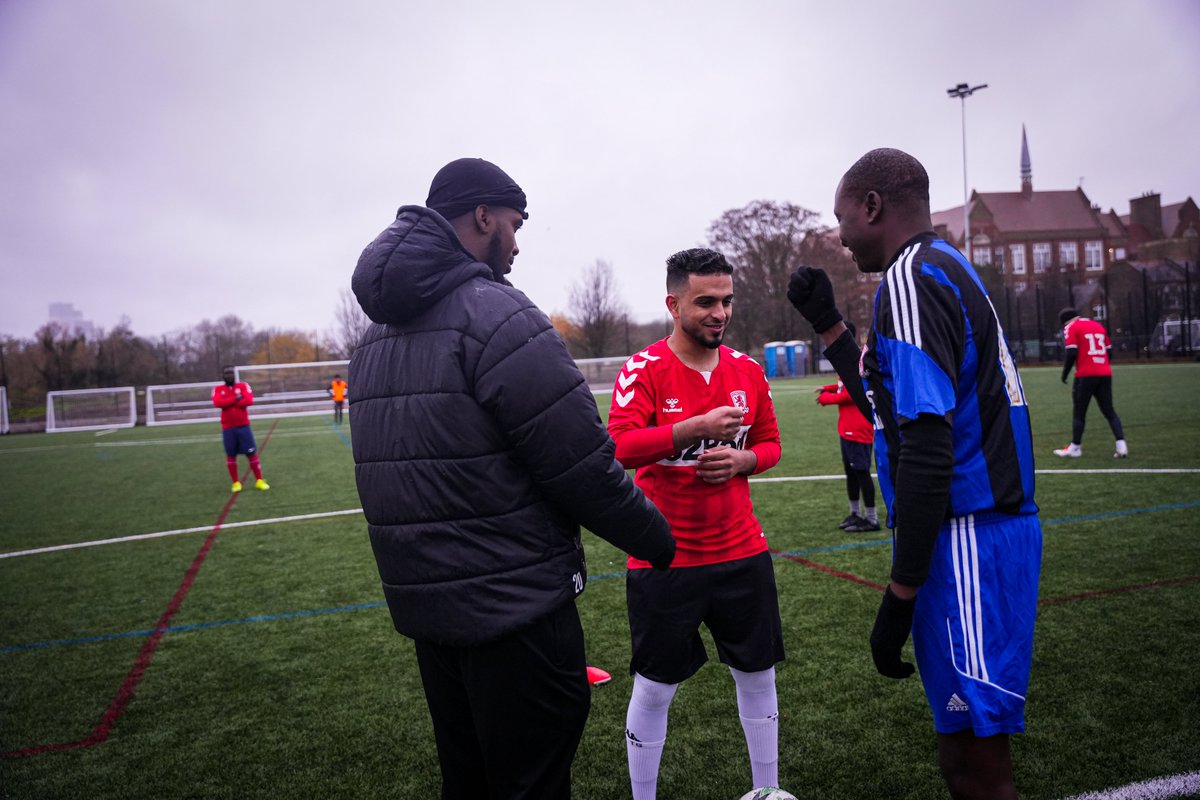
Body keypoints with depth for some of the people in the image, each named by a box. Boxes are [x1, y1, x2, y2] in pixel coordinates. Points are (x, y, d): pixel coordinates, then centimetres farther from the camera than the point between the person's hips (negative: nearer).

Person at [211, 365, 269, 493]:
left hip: (243, 426, -1)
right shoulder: (218, 389, 4)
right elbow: (218, 403, -15)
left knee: (252, 453, 0)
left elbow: (249, 401, -14)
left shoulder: (243, 385, 3)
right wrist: (235, 398, -15)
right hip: (228, 428, 1)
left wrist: (228, 403, -11)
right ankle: (236, 482, 17)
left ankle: (259, 481, 8)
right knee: (230, 455, 6)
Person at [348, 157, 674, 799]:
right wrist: (653, 536, -3)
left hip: (423, 605, 9)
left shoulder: (378, 333, 11)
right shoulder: (497, 313, -16)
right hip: (513, 610, -8)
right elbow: (581, 461, -18)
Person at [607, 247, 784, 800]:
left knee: (758, 676, 16)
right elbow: (618, 448, -22)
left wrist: (741, 459, -7)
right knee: (655, 688, 7)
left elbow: (769, 444, 15)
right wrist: (695, 428, -32)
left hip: (741, 553, 5)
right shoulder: (644, 369, -10)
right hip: (663, 561, -4)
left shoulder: (747, 370, 6)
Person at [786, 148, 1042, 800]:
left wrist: (900, 595, -19)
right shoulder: (951, 270, 16)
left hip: (965, 540, -10)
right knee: (967, 747, 19)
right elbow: (894, 406, 26)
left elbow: (927, 450, -23)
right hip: (997, 525, 10)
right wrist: (826, 323, 22)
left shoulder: (909, 279, -15)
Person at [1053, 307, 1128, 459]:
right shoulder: (1098, 325, 18)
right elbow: (1109, 350, 17)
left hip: (1086, 375, -5)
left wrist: (1065, 373, 0)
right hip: (1105, 374, 6)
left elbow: (1071, 353, -10)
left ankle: (1075, 448, 12)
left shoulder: (1071, 328, -1)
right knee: (1109, 411, 10)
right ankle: (1121, 446, 0)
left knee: (1079, 412, 6)